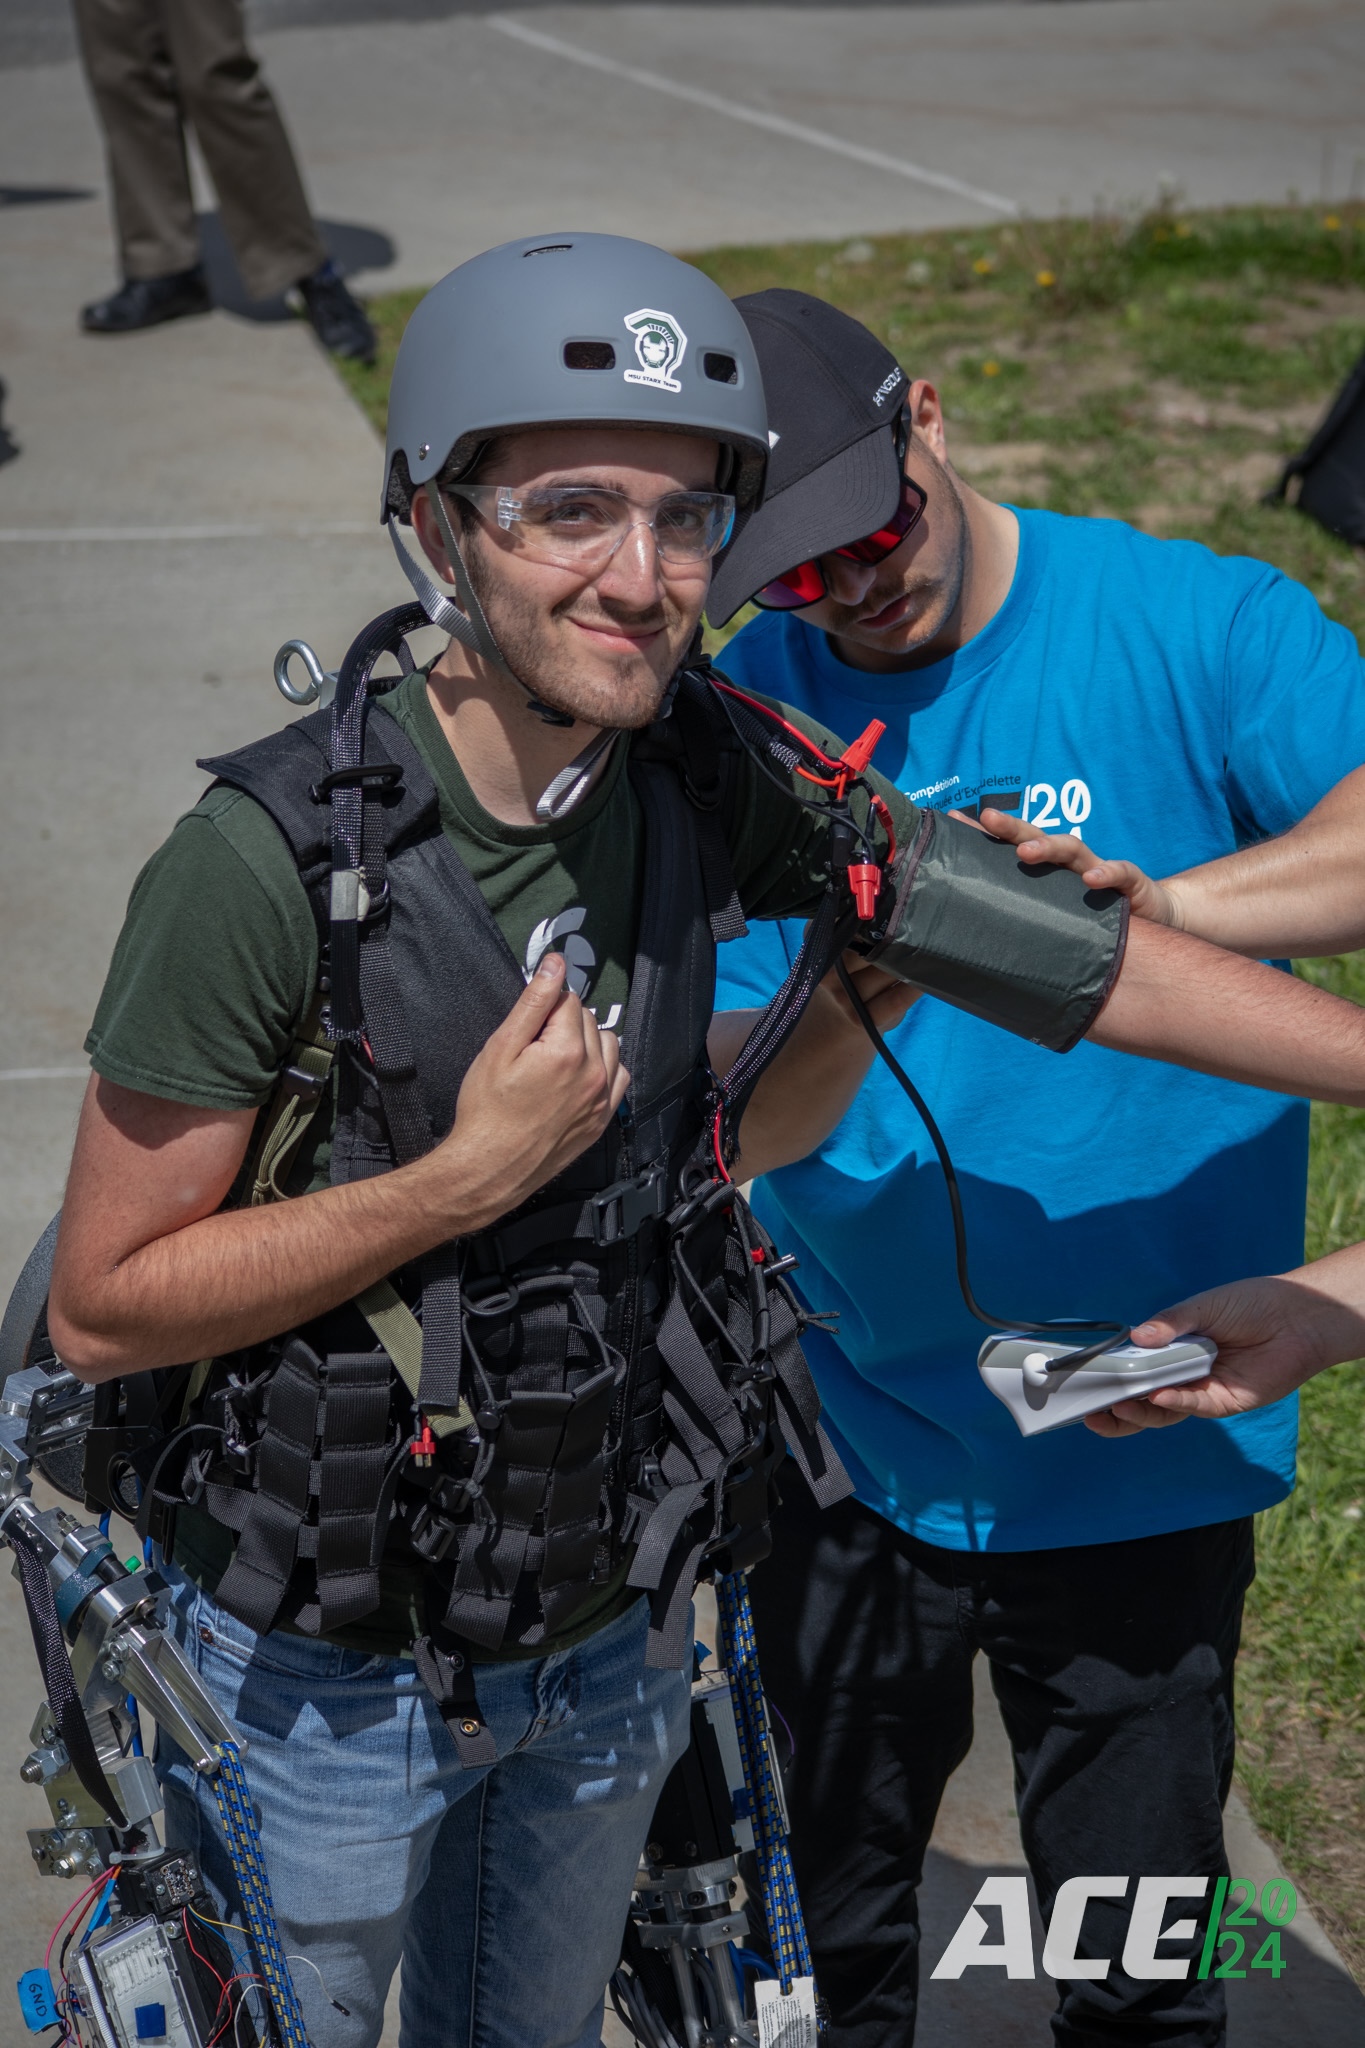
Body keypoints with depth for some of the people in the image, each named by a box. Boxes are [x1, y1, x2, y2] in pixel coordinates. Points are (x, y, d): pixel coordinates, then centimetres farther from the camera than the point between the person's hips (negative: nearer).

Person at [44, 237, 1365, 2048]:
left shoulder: (712, 778, -12)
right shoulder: (271, 860, -27)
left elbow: (1067, 953, -3)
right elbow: (101, 1306, -20)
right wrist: (467, 1178, -28)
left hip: (610, 1624, 5)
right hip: (324, 1677, -5)